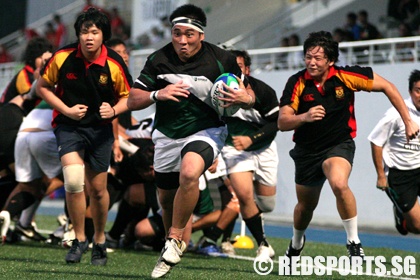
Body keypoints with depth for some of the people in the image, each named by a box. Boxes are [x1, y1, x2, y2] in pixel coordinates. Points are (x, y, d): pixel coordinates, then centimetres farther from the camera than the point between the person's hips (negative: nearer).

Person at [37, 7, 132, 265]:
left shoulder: (114, 64, -12)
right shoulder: (63, 58, -12)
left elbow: (127, 97, 3)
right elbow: (42, 87, 2)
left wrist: (114, 110, -18)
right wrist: (67, 110, -10)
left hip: (100, 128, 1)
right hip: (69, 126, -1)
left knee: (98, 188, 7)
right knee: (73, 180, -22)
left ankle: (100, 241, 30)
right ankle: (80, 239, -3)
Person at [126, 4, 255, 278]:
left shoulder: (222, 59, -12)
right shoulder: (158, 60, -7)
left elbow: (250, 95, -1)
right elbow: (133, 101, -5)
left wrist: (244, 98, -25)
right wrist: (157, 94, -25)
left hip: (206, 131, -4)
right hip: (167, 135, 4)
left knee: (189, 173, -33)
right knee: (167, 199, 13)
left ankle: (175, 238, -15)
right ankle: (172, 248, 41)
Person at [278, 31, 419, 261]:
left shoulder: (346, 76, -17)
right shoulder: (297, 83, -15)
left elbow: (387, 87, -5)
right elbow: (282, 123, -19)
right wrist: (304, 117, -40)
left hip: (339, 145, -2)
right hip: (307, 150, 2)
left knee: (339, 184, -34)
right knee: (305, 206, 16)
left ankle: (354, 242, -17)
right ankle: (296, 244, 49)